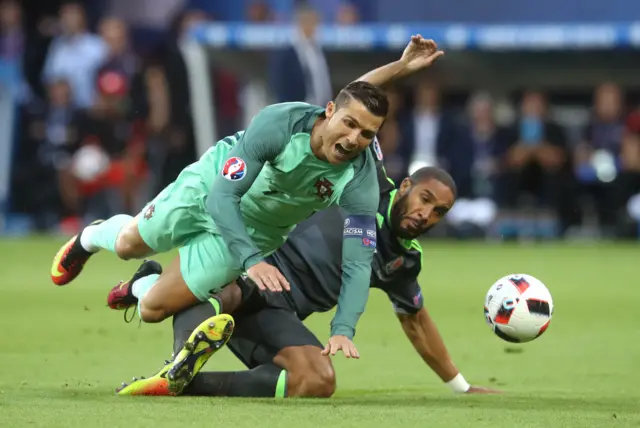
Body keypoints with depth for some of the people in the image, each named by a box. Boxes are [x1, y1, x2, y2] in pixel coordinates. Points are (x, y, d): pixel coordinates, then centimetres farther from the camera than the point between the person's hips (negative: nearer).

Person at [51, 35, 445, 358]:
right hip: (210, 186, -1)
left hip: (255, 230, 1)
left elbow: (358, 261, -33)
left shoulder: (361, 181, -33)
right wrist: (252, 261, -51)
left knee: (153, 309, -1)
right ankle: (93, 237, 60)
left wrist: (343, 330, -47)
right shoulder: (278, 123, -38)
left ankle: (143, 286, 37)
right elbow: (222, 196, -38)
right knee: (129, 245, 22)